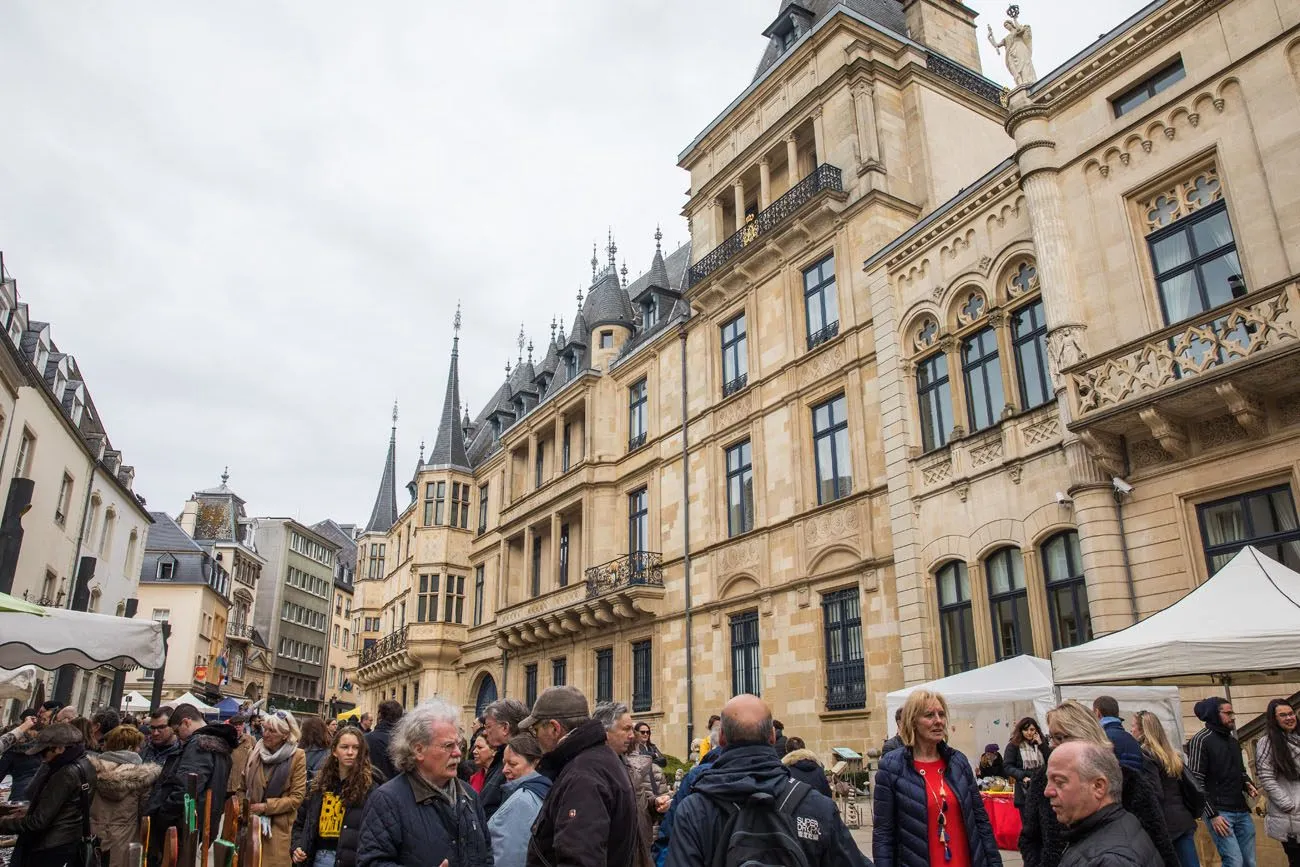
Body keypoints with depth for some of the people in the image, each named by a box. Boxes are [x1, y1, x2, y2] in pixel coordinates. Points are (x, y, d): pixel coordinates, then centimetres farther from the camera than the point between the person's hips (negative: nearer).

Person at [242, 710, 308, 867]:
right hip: (251, 822, 4)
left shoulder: (297, 757, -11)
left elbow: (297, 797, -10)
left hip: (278, 826, -4)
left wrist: (266, 806, -14)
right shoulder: (256, 752, 3)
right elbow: (244, 786, 12)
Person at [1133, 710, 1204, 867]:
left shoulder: (1144, 756, -12)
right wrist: (1190, 814, 19)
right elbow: (1193, 788, 12)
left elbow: (1155, 795, -18)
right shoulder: (1172, 755, 13)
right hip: (1184, 822, 7)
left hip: (1165, 824, -7)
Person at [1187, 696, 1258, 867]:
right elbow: (1196, 781, -13)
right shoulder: (1200, 740, -10)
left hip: (1241, 811, 8)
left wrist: (1248, 784, 4)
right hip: (1219, 811, -8)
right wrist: (1212, 814, -16)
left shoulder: (1233, 740, 14)